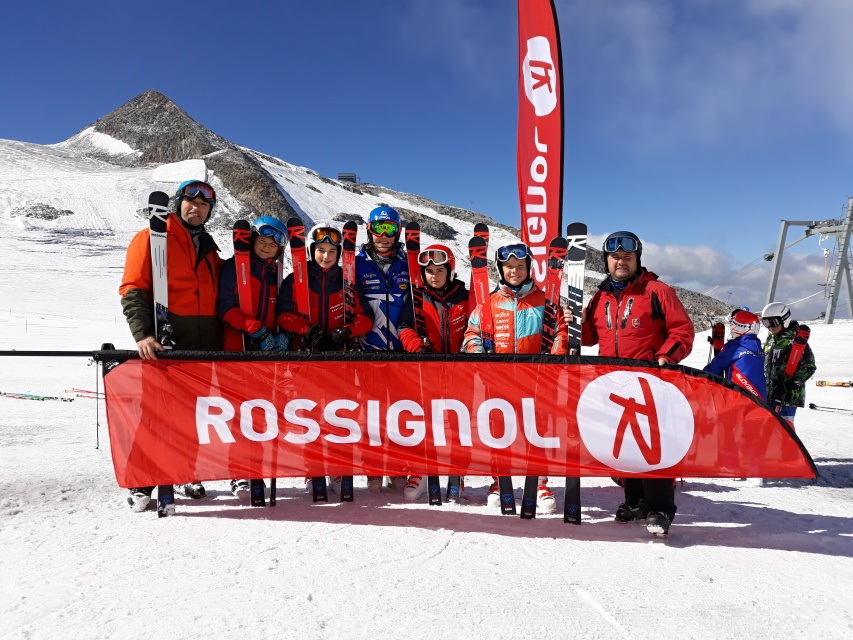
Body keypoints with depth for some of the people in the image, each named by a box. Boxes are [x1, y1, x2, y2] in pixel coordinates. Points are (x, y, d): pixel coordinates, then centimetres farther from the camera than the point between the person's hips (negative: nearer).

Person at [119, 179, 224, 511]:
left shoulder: (209, 247, 20)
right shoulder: (152, 238, 1)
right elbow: (133, 290, -7)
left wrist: (222, 337, 13)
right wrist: (143, 334, -19)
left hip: (206, 342, 6)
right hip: (165, 340, -5)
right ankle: (142, 483, 8)